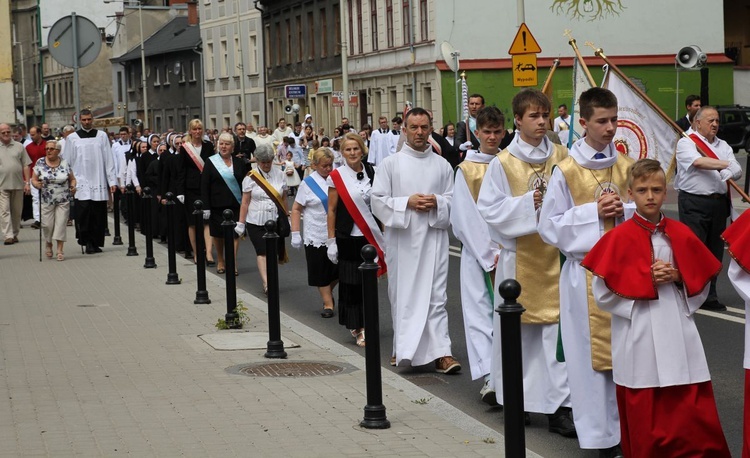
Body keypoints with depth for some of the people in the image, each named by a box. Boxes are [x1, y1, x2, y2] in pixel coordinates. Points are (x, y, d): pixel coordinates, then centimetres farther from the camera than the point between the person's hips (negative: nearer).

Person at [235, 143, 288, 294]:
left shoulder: (280, 175, 4)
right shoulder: (251, 178, -3)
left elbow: (284, 199, 11)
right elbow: (245, 202, -1)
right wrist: (241, 223, -2)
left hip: (276, 220, 2)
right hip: (256, 221, -2)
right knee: (262, 252, -10)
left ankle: (269, 282, 20)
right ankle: (266, 283, -17)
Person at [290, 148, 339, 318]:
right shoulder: (308, 183, -2)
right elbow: (296, 209, 0)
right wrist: (295, 234, -7)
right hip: (317, 237, -2)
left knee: (337, 270, 6)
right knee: (321, 272, 1)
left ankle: (328, 293, 31)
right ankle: (328, 303, 11)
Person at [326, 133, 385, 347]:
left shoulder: (372, 173, 4)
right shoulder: (337, 177, -3)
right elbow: (332, 210, 0)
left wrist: (383, 234, 8)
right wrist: (331, 241, -4)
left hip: (371, 237, 2)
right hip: (348, 238, -2)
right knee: (351, 284, -1)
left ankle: (364, 325, 14)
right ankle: (355, 324, 8)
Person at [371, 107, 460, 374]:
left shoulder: (442, 165, 8)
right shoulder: (390, 164, 3)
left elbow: (453, 201, 10)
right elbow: (378, 201, -1)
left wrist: (437, 202, -10)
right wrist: (407, 203, -13)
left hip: (433, 237, 1)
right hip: (401, 239, 0)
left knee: (435, 295, -4)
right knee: (401, 294, 6)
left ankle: (441, 351, -7)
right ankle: (403, 348, 19)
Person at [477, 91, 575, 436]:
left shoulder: (561, 157, 4)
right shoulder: (503, 163, -2)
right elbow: (489, 209, -6)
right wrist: (528, 203, -16)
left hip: (555, 252, 1)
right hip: (520, 255, -1)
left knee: (558, 325, -5)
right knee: (519, 327, 9)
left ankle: (559, 403, -2)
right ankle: (517, 396, 26)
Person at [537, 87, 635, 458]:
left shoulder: (627, 167, 5)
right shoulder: (566, 171, -4)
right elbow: (549, 225, -3)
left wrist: (624, 210, -9)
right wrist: (594, 212, -13)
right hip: (585, 271, -3)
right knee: (591, 354, 1)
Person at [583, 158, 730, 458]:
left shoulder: (680, 235, 6)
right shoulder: (619, 237, -5)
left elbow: (701, 285, 13)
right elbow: (602, 293, -7)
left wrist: (678, 277, -7)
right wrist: (646, 280, -14)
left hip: (679, 337, 3)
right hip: (638, 341, -3)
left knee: (695, 415, 2)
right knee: (644, 421, 4)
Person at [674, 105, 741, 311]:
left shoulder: (723, 146, 16)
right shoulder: (686, 143, -1)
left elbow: (737, 170, 5)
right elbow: (698, 161, -19)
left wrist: (728, 173, -18)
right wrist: (725, 164, -16)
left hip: (719, 202, 6)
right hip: (693, 203, -6)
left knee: (715, 250, 9)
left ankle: (709, 296, 17)